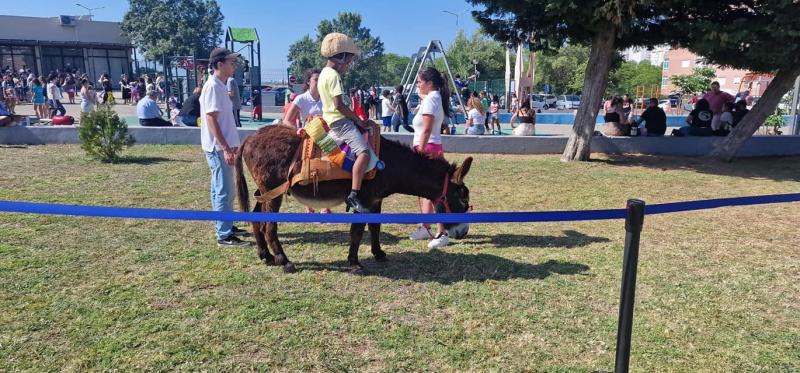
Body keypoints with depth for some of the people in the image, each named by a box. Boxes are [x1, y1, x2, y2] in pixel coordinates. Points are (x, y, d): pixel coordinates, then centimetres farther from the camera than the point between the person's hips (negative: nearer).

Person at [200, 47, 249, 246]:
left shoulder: (220, 86, 14)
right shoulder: (213, 86, -15)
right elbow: (211, 120, -20)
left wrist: (232, 145, 21)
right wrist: (226, 148, -23)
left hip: (223, 146, 10)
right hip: (218, 148, -10)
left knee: (223, 189, 17)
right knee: (224, 191, -6)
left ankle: (223, 226, 29)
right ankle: (224, 235, 0)